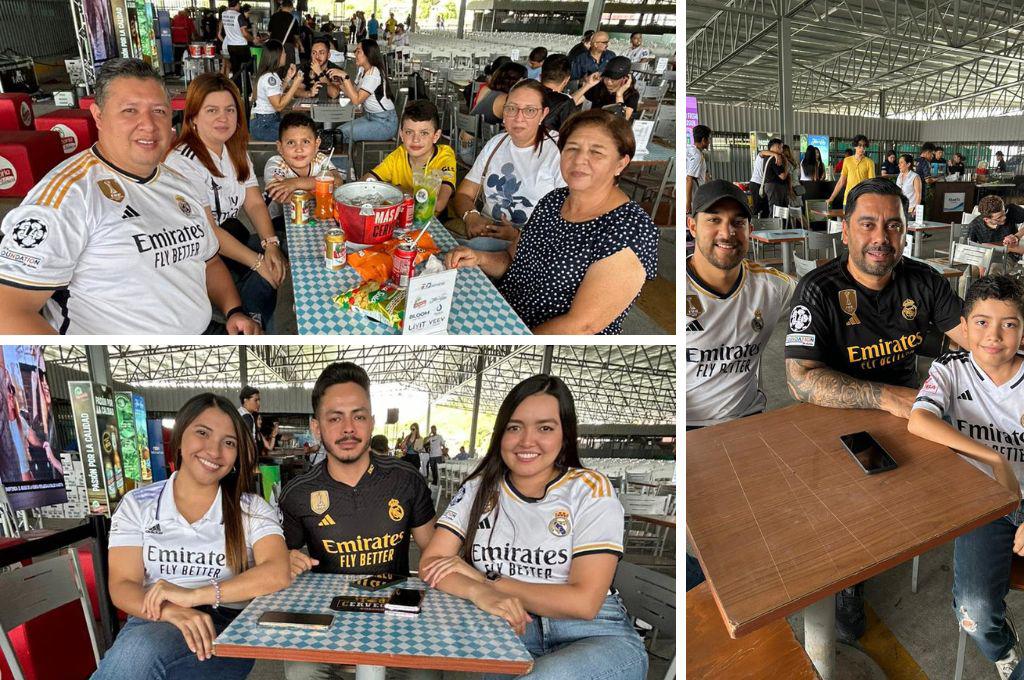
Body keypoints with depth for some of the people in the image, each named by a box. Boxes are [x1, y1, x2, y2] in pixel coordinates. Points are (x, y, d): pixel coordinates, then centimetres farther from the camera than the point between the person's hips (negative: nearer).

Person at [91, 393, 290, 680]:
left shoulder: (252, 509, 5)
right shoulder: (137, 504, 10)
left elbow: (277, 574, -12)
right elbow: (122, 587, -1)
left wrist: (193, 595, -22)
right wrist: (173, 612, -23)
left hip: (225, 634, -2)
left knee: (140, 652, -32)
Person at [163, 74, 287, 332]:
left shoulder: (236, 151, 7)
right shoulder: (181, 162, -18)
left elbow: (255, 203, 1)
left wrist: (271, 244, -18)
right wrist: (257, 261, -28)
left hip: (232, 235, 7)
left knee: (276, 263, -20)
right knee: (260, 277, -28)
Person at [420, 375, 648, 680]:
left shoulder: (591, 490, -5)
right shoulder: (478, 489, 6)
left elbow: (584, 602, -14)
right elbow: (430, 564, -3)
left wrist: (485, 580, -12)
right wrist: (478, 592, -25)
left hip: (593, 636, -3)